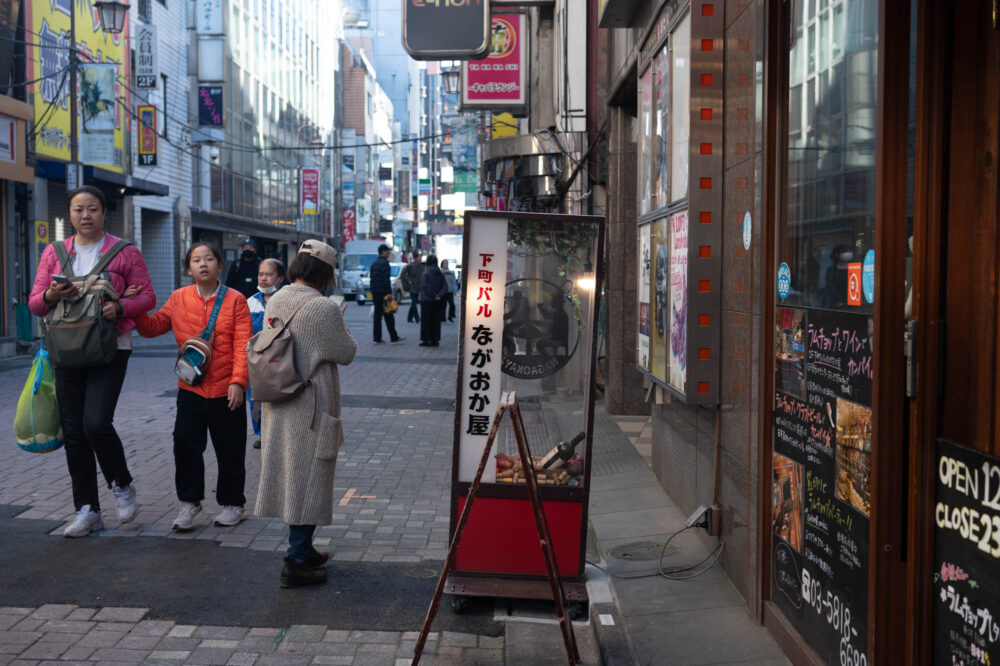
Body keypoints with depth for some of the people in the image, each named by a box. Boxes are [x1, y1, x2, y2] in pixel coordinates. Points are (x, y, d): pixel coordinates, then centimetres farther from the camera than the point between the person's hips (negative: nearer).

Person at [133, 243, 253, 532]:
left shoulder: (235, 300, -4)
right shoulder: (179, 299, 5)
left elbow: (243, 344, -9)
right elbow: (152, 327, 9)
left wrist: (238, 381, -17)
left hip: (226, 391, -2)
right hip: (191, 389, 2)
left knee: (230, 451, 8)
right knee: (185, 445, -1)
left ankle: (232, 504, 24)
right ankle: (189, 502, 17)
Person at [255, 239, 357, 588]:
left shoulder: (275, 302, 3)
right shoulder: (324, 309, -19)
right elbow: (347, 353, -8)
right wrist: (340, 322, 9)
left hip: (277, 408, 8)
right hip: (311, 409, -7)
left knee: (291, 477, 17)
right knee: (308, 479, 1)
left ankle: (302, 549, 32)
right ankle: (296, 562, 5)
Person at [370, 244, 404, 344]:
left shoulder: (374, 263, 16)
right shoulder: (384, 263, -11)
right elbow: (386, 279, -18)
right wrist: (389, 293, -19)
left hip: (375, 293, 8)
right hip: (383, 292, -8)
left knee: (377, 315, 7)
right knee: (388, 316, -2)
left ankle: (376, 338, 5)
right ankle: (393, 337, 2)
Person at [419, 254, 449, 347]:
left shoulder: (426, 273, -11)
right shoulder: (440, 274, 5)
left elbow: (425, 286, -22)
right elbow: (445, 286, -2)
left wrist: (433, 295, -15)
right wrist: (439, 295, -10)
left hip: (427, 301, -5)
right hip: (438, 301, 5)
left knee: (426, 321, 1)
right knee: (436, 321, 11)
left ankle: (426, 340, 0)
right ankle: (435, 340, 13)